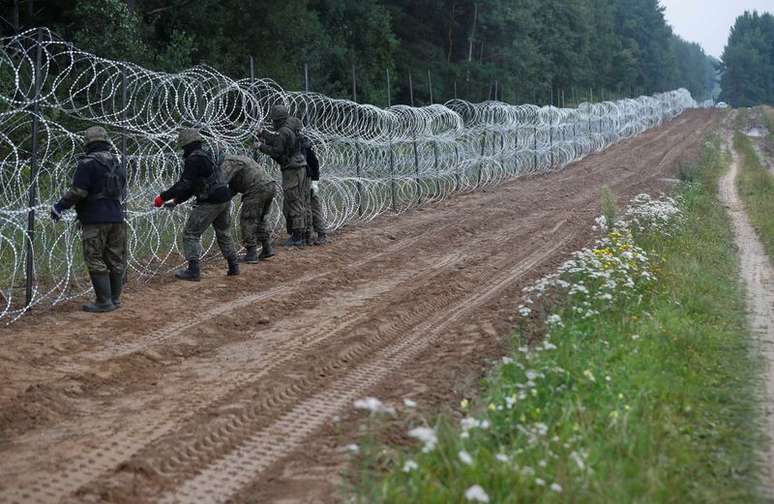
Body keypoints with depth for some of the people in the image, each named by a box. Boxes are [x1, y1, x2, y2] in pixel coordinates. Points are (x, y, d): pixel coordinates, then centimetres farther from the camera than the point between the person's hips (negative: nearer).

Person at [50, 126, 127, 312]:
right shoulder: (117, 163, 12)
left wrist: (60, 206, -4)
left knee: (95, 261, -2)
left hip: (95, 220, -7)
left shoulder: (88, 163, -11)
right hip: (116, 217, 7)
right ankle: (115, 298, 18)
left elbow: (78, 192, -16)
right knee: (115, 260, 12)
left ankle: (104, 302, -4)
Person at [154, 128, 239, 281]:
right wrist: (175, 201, 18)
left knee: (191, 234, -1)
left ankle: (193, 270, -4)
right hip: (225, 199, 9)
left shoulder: (194, 159, -13)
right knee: (223, 233, 24)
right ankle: (233, 267, 27)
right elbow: (192, 187, 21)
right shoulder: (205, 156, 18)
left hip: (210, 203, -9)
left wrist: (163, 197, -14)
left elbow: (184, 185, -19)